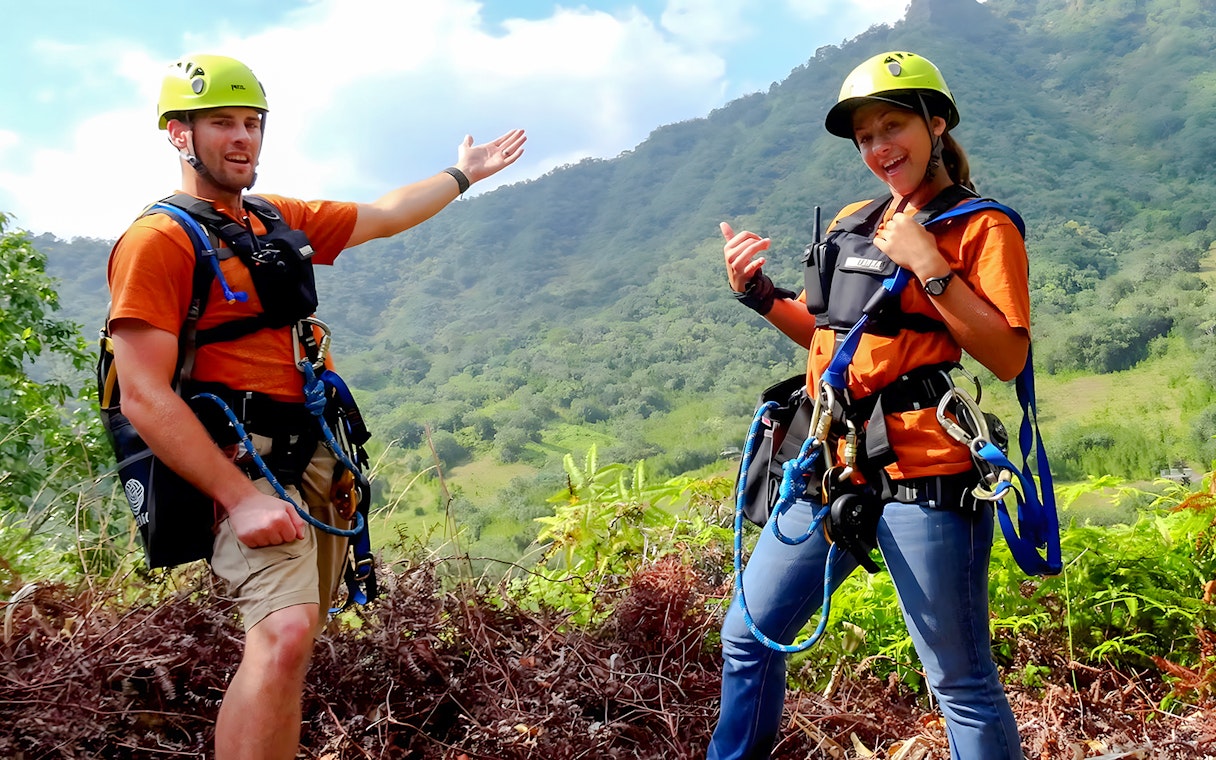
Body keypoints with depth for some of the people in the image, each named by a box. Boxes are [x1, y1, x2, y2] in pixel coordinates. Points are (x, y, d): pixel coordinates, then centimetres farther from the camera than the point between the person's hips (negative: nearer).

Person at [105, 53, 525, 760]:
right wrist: (241, 499, -22)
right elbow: (146, 397, -16)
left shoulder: (279, 220, 15)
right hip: (244, 461, -8)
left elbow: (384, 216, 30)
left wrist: (463, 174, 39)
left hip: (313, 456, 8)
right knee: (284, 635, -26)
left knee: (291, 648, 11)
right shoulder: (158, 240, -9)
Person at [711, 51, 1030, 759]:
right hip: (833, 466, 7)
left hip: (922, 474, -6)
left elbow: (1009, 356, -11)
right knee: (748, 638, 13)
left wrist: (928, 265, -16)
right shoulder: (852, 223, 16)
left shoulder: (982, 227, -2)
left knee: (963, 685, 1)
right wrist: (759, 293, 8)